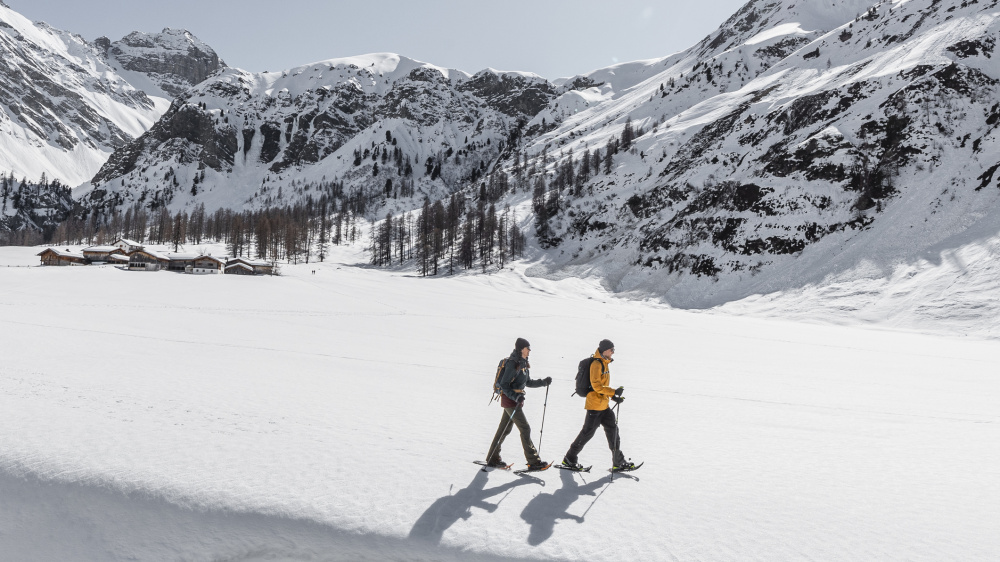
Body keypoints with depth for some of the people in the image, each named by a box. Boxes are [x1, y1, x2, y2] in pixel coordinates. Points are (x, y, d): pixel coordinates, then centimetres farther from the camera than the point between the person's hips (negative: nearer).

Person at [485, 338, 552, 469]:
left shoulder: (522, 363, 13)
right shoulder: (513, 364, -17)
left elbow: (528, 382, 20)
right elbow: (504, 385, -20)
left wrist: (544, 382, 11)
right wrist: (515, 396, -31)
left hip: (516, 399, 10)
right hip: (510, 400, -10)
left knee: (505, 429, 14)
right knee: (525, 429, -8)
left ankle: (492, 458, 22)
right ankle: (533, 461, -4)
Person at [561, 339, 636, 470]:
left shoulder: (604, 363, 14)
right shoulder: (596, 364, -16)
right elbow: (597, 386, -23)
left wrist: (613, 396, 10)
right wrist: (614, 392, -23)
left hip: (603, 405, 10)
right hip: (595, 404, -10)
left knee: (613, 430, 9)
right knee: (588, 432, -2)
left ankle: (619, 462, 17)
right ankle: (569, 459, 11)